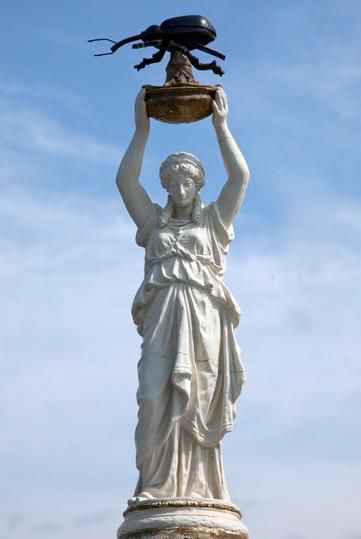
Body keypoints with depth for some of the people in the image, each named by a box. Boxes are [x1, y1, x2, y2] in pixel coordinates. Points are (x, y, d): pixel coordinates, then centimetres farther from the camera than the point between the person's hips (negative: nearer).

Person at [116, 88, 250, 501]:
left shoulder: (213, 220, 20)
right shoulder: (154, 221, 24)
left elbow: (240, 176, 10)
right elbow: (125, 179, 15)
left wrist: (220, 125, 9)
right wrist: (142, 128, 12)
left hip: (204, 316, -1)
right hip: (163, 315, 1)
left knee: (200, 404, -10)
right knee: (158, 398, -14)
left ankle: (197, 491, -15)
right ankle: (156, 490, -18)